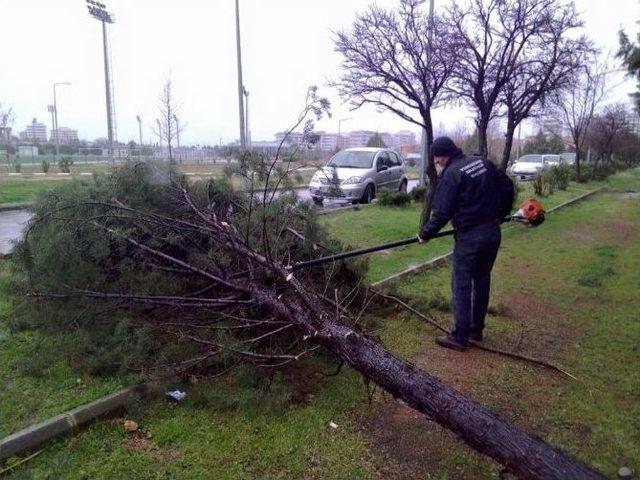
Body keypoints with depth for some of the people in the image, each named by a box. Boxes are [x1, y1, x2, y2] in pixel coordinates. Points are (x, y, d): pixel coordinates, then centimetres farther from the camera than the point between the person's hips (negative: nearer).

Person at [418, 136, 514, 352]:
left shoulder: (451, 174, -14)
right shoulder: (483, 163, 7)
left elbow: (441, 213, -16)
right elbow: (507, 186, 14)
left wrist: (425, 233, -3)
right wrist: (500, 214, 24)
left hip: (469, 237, -8)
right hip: (493, 232, 8)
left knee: (461, 286, 2)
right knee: (482, 281, 18)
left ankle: (460, 337, 8)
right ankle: (477, 329, 31)